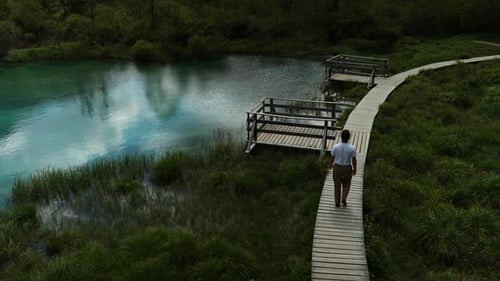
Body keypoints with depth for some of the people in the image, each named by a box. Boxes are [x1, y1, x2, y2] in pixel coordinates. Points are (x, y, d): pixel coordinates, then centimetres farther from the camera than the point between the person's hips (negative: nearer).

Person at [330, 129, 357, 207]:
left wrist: (331, 165, 16)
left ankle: (337, 202, 24)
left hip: (337, 167, 1)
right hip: (347, 169, -1)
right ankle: (344, 199, 8)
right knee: (346, 185, 24)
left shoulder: (335, 147, -18)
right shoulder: (352, 148, -21)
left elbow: (332, 158, -6)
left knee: (337, 185, 18)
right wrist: (355, 169, 4)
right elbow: (354, 161, -13)